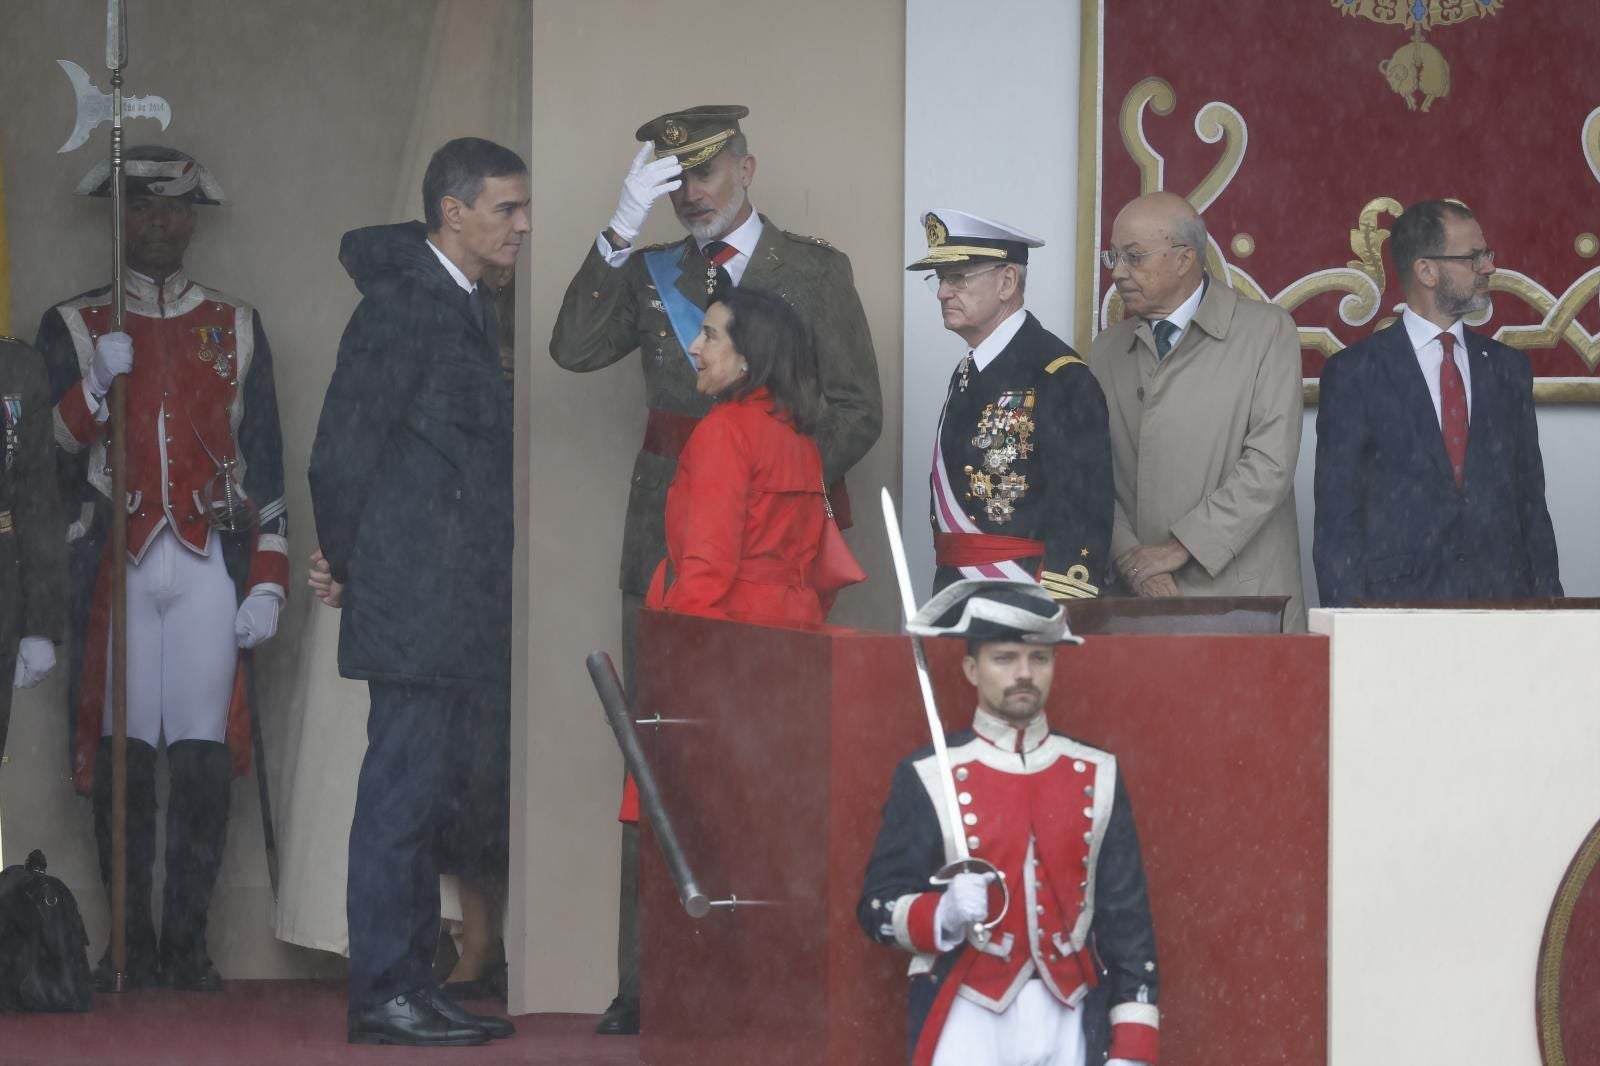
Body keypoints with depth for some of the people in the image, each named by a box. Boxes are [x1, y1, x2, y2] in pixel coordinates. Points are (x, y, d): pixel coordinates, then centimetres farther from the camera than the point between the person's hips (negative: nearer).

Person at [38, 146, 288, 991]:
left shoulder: (236, 328, 14)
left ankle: (188, 944, 0)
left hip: (208, 566, 1)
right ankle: (130, 945, 4)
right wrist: (96, 383, -13)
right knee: (121, 755, -3)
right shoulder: (73, 328, 10)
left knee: (204, 756, -6)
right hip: (115, 565, 0)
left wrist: (269, 582, 2)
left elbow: (264, 465, 10)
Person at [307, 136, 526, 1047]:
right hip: (417, 604, -9)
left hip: (461, 611, 9)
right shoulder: (401, 308, -13)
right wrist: (350, 569, -3)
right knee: (402, 794, -7)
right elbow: (342, 456, -14)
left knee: (424, 800, 12)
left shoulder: (465, 307, 18)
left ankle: (413, 985, 16)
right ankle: (384, 995, -4)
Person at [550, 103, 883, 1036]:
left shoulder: (815, 269, 6)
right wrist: (622, 229, -9)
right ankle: (648, 982, 2)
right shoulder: (650, 270, 14)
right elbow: (575, 349, -3)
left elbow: (856, 410, 2)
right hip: (669, 531, 3)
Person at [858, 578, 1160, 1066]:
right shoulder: (928, 778, 0)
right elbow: (879, 908, 0)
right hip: (968, 1025, -3)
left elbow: (1127, 918, 8)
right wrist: (943, 915, -22)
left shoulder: (1097, 776, 9)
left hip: (1067, 1025, 3)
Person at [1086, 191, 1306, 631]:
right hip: (1137, 596, 3)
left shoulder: (1267, 331, 0)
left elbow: (1270, 465, -9)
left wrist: (1181, 546, -12)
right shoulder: (1107, 351, 14)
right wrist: (1129, 559, -9)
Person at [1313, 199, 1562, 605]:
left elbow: (1531, 500, 15)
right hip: (1398, 603, -4)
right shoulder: (1355, 373, 1)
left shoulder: (1509, 368, 14)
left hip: (1501, 600, 4)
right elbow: (1336, 512, -1)